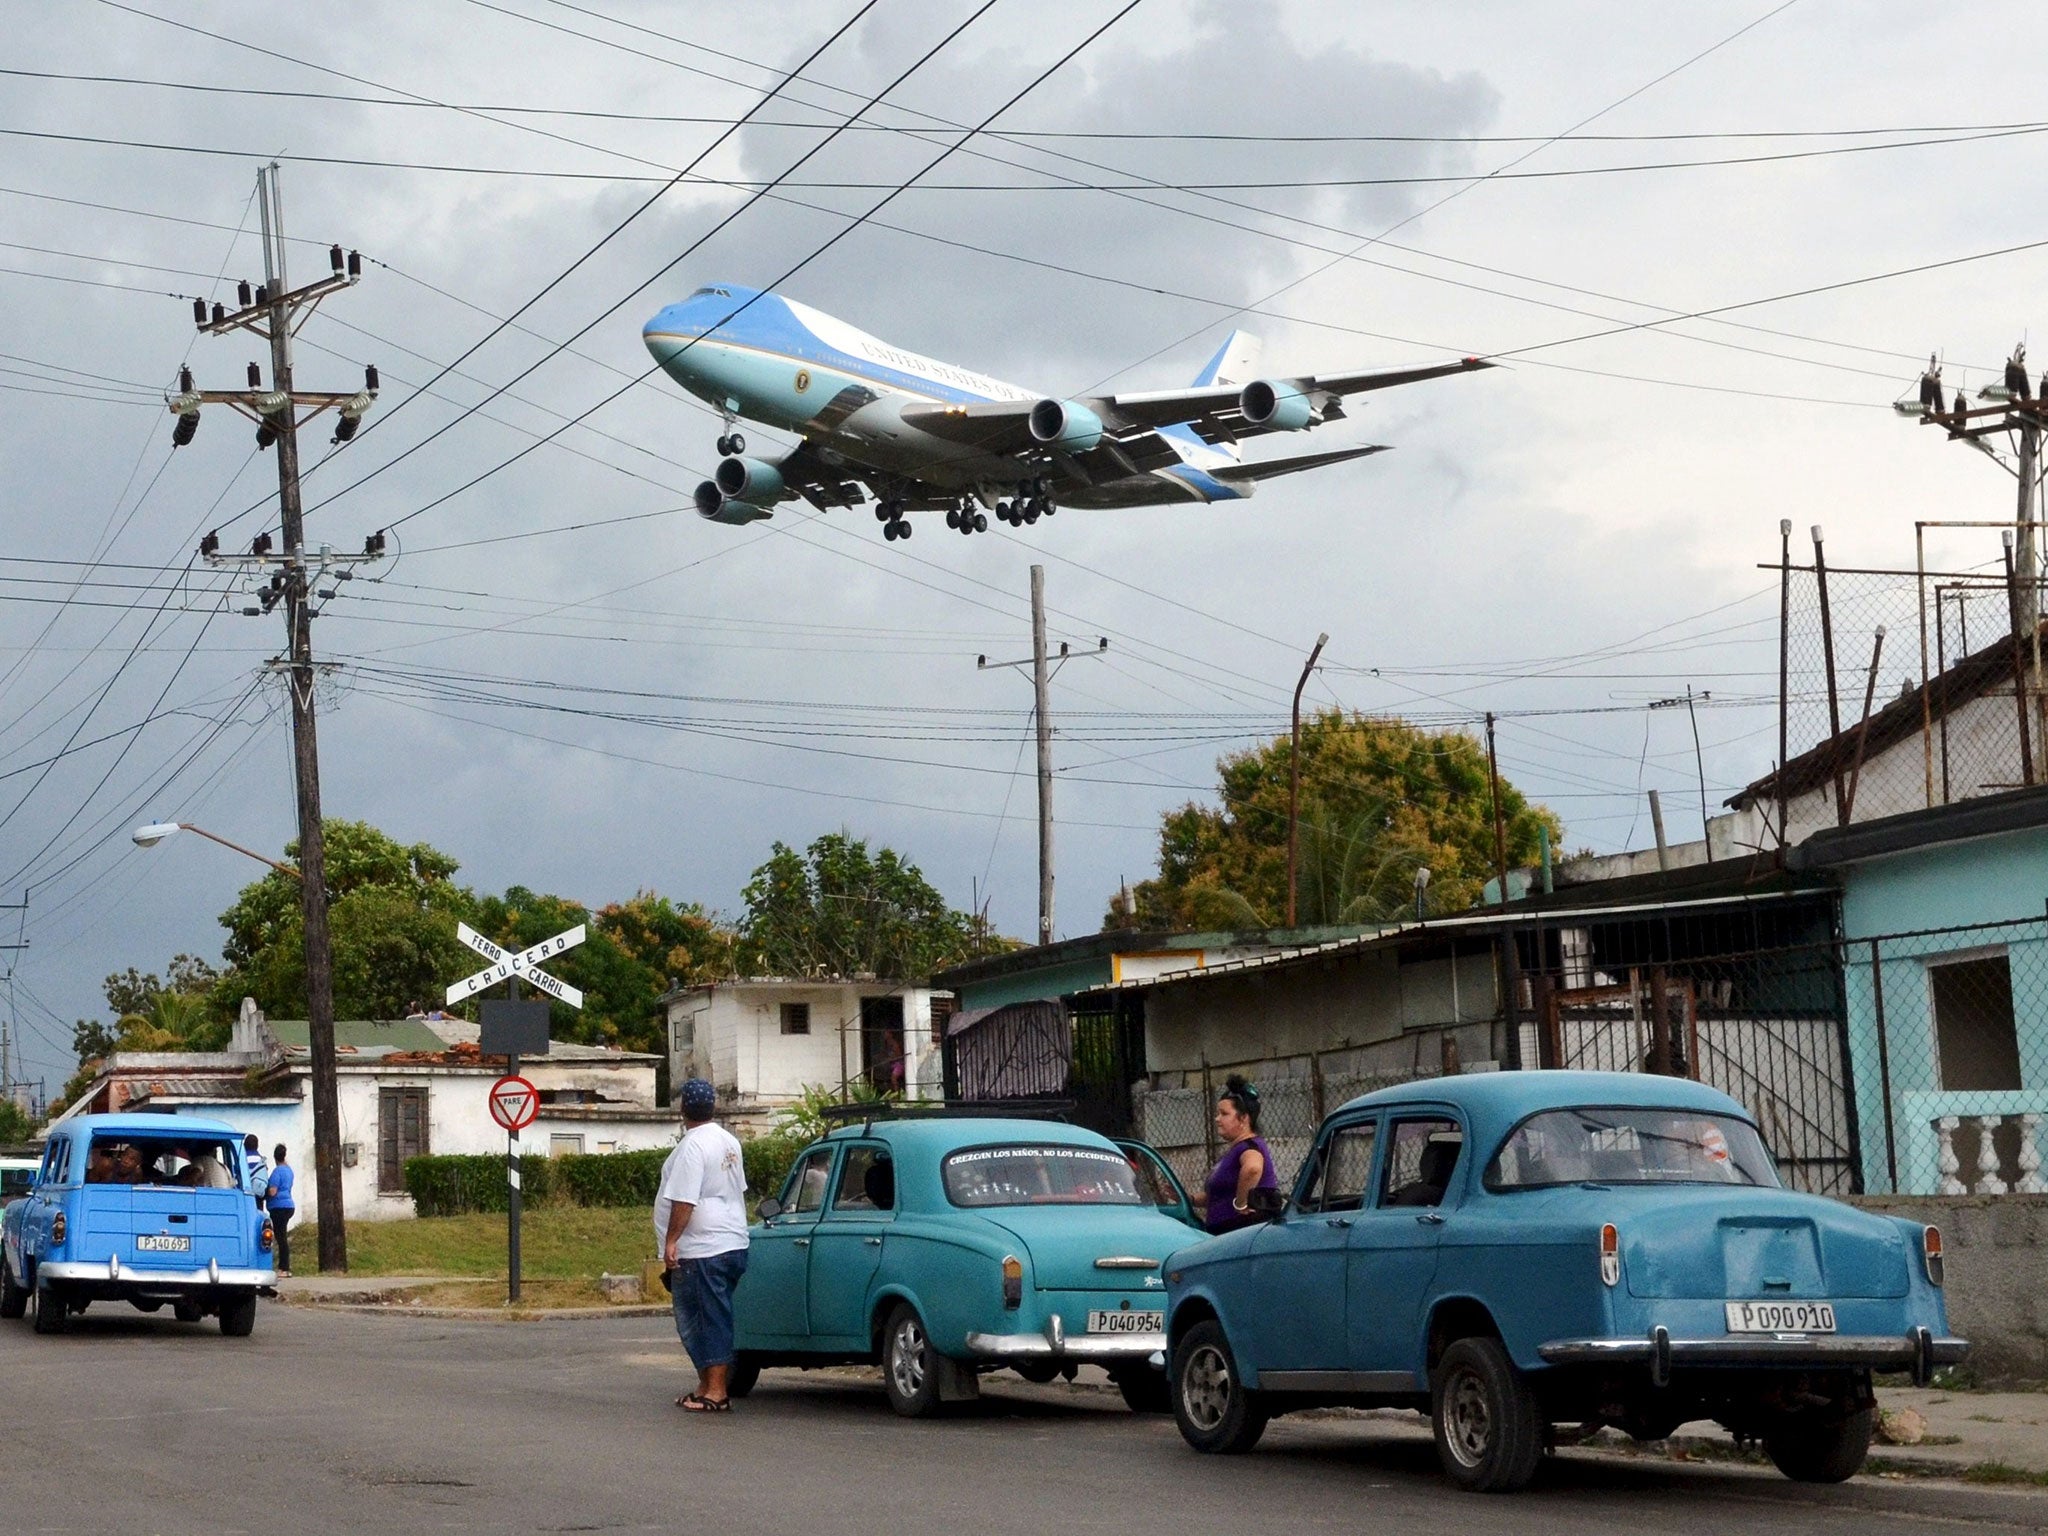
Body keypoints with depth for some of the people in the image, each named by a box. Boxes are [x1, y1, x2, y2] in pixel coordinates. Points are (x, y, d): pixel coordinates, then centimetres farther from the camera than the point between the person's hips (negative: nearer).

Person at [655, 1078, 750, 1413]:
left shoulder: (693, 1145, -16)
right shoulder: (729, 1142, 13)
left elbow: (684, 1200, -22)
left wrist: (671, 1241, -18)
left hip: (701, 1251, -9)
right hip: (733, 1244, 9)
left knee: (702, 1322, -6)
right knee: (714, 1319, 15)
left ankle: (715, 1393, -6)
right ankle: (709, 1386, 21)